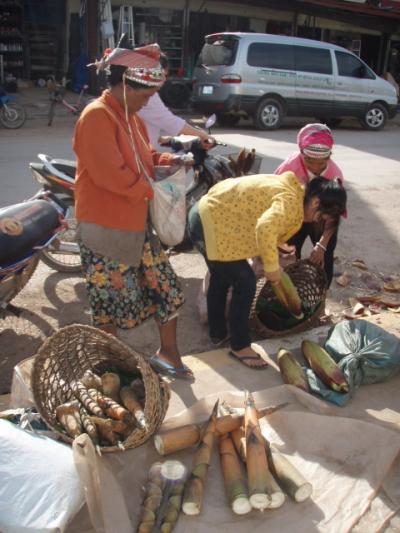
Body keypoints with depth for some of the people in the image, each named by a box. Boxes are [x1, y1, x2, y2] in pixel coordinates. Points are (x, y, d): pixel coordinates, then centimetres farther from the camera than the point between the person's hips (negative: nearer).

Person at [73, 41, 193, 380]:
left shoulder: (131, 116, 13)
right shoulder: (97, 116, -18)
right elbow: (109, 173, -27)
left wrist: (168, 160, 4)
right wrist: (149, 190, -17)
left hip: (138, 226, 9)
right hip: (105, 231, -9)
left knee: (168, 289, 13)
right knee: (112, 305, 4)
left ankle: (167, 353, 31)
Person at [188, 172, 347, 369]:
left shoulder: (291, 187, 11)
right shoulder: (291, 201, -19)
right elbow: (265, 229, -36)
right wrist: (272, 266, -24)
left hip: (205, 214, 11)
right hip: (212, 225, -11)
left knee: (221, 276, 25)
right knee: (245, 282, -3)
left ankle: (217, 333, 41)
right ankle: (240, 347, 11)